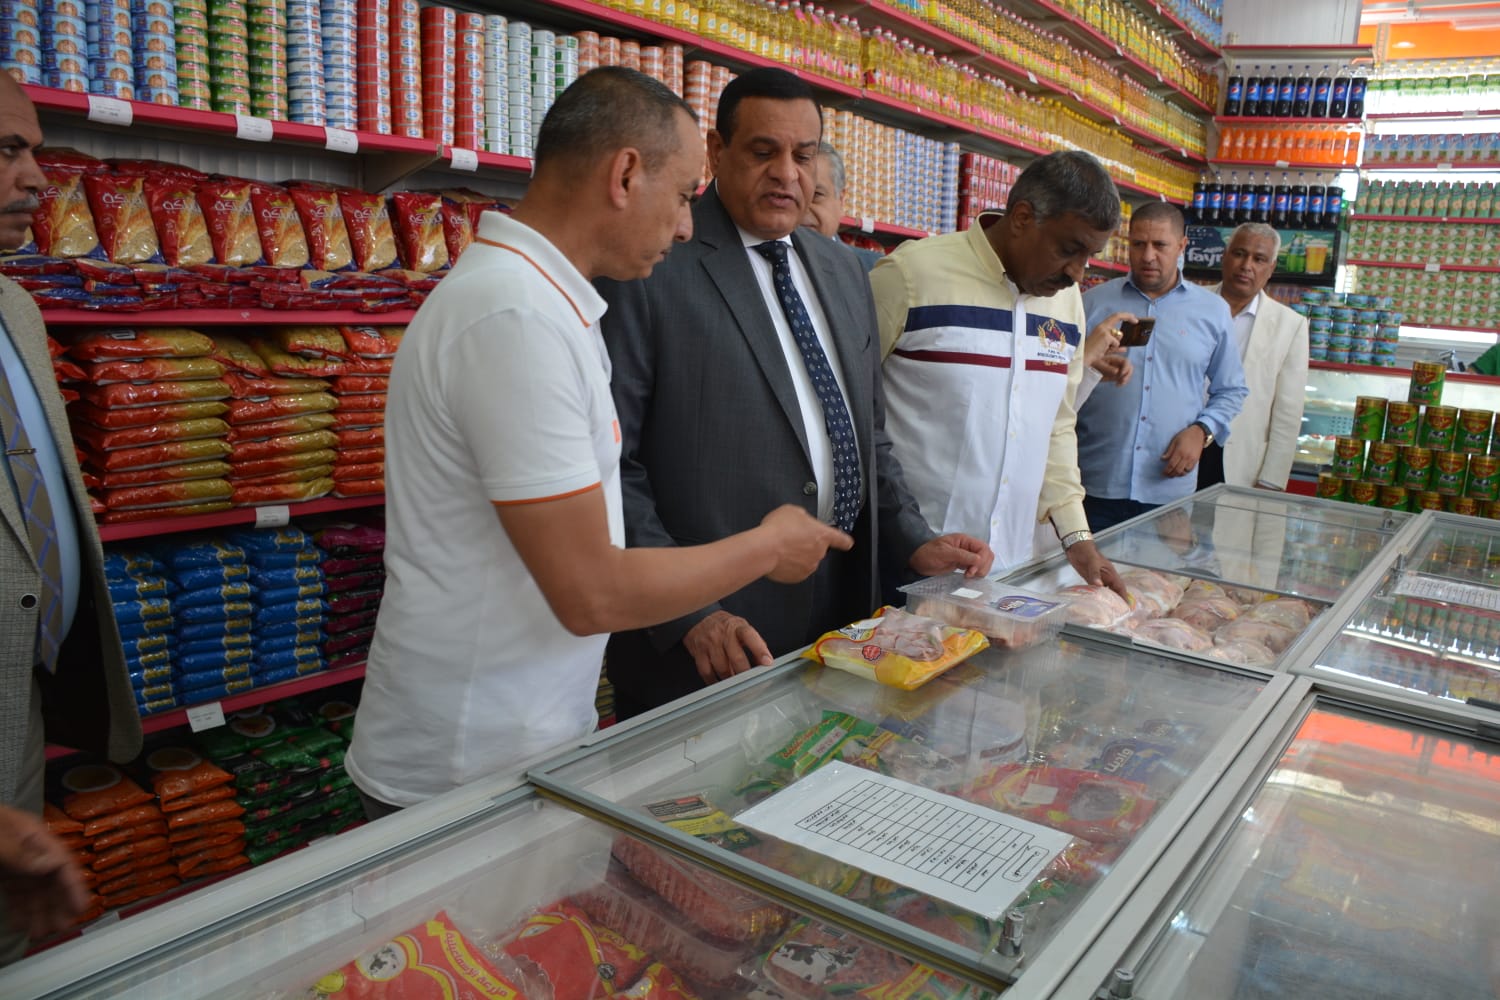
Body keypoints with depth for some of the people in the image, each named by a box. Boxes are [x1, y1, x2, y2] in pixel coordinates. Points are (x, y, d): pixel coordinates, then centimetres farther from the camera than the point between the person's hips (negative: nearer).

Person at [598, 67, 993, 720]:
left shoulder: (846, 274, 13)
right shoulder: (650, 271, -10)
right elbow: (609, 465, -14)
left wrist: (914, 542, 4)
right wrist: (688, 614, -20)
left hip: (840, 614, 7)